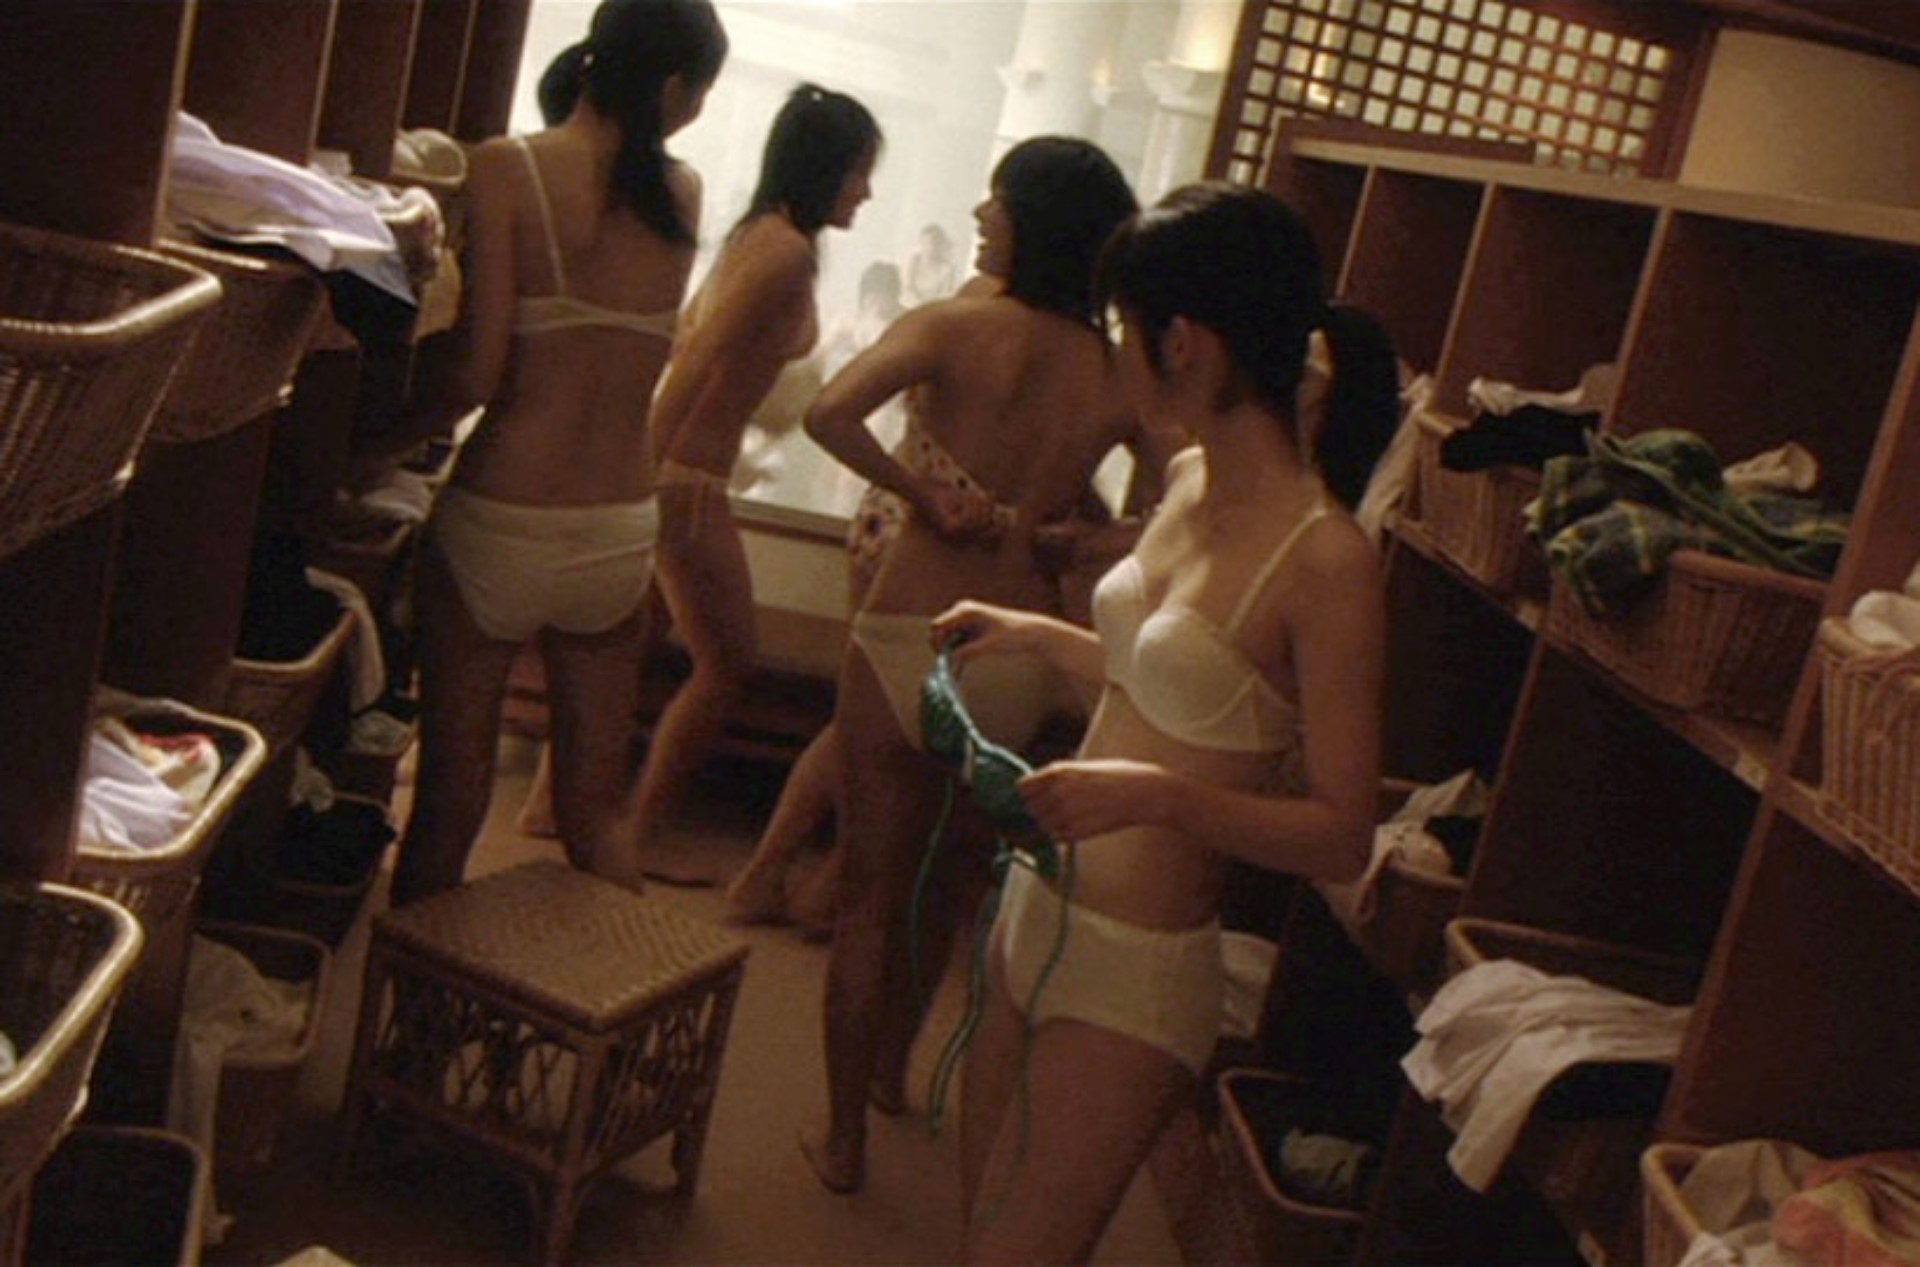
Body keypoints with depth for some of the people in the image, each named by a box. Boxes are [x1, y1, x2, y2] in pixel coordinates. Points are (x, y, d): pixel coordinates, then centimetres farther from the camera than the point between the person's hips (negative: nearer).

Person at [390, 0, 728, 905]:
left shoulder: (506, 168, -9)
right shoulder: (681, 195, 1)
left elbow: (481, 372, -14)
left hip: (498, 521, -3)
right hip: (620, 533, 3)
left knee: (449, 805, 11)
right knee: (593, 820, 17)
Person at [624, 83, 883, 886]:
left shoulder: (755, 235, 13)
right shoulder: (789, 250, -15)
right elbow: (701, 355, -22)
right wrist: (651, 463, -22)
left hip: (671, 462, 9)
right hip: (686, 475, -9)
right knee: (726, 661, 4)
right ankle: (644, 836, 13)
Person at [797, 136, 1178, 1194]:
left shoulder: (953, 329, -11)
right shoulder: (1120, 378, -1)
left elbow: (830, 412, -26)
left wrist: (918, 488, -13)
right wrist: (1047, 527, 2)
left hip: (913, 630, -4)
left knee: (869, 896, 11)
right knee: (944, 884, 26)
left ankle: (844, 1138, 21)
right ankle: (892, 1066, 46)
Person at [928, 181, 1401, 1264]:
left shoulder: (1325, 559, -23)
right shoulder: (1190, 481, 3)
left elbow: (1341, 835, -20)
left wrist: (1154, 794, -32)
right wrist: (1035, 635, 22)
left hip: (1134, 972, -8)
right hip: (1040, 912, 8)